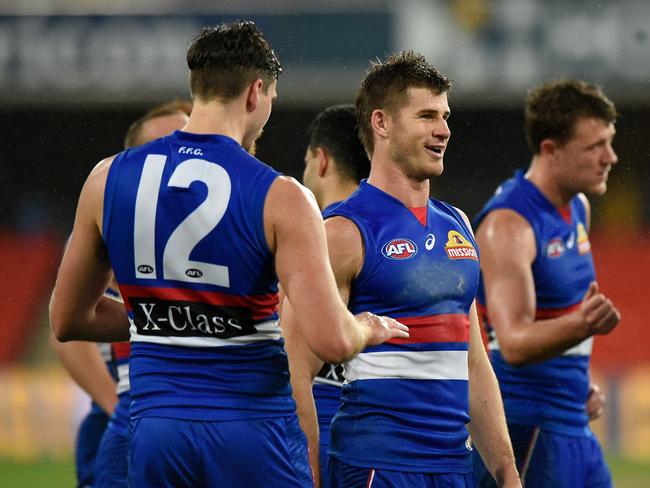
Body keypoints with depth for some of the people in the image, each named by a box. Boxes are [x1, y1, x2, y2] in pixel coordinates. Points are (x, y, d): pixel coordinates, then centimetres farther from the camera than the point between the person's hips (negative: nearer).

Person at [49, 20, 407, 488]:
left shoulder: (108, 179, 3)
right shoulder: (279, 198, -10)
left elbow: (67, 320, 14)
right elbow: (332, 342, -17)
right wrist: (368, 328, 7)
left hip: (155, 432, 4)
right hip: (252, 436, -4)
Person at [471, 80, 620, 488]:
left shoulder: (578, 209, 12)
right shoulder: (508, 224, -17)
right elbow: (514, 343, -27)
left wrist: (582, 383, 13)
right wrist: (580, 327, -44)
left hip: (573, 426, 9)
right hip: (525, 430, -9)